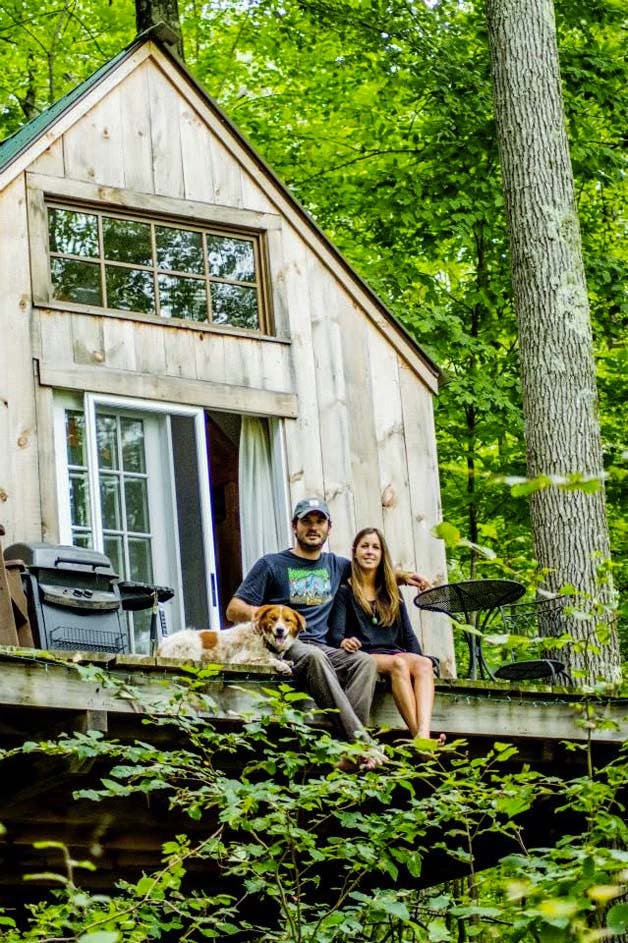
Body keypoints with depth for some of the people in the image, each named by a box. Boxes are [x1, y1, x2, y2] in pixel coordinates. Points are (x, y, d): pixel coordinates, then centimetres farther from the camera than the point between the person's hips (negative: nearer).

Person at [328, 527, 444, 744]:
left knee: (424, 664, -31)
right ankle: (418, 735, -49)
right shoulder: (345, 592, 11)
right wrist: (344, 642, -26)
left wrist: (417, 659, 1)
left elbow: (408, 635, 20)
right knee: (399, 663, -36)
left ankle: (424, 735, -54)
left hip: (394, 652, 4)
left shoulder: (392, 593, 26)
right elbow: (335, 633, -2)